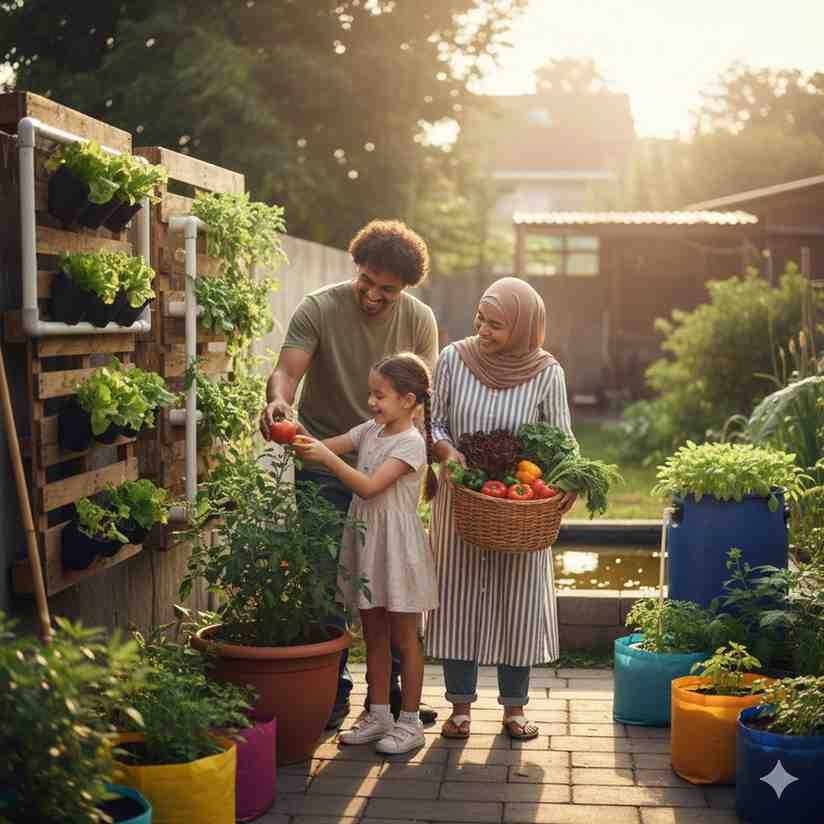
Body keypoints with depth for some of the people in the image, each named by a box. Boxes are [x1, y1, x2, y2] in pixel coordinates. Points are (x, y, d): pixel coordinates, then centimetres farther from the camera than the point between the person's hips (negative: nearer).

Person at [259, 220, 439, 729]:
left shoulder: (419, 320, -1)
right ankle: (332, 689, 15)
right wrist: (278, 398, -43)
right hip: (324, 465, -3)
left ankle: (390, 688, 24)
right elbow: (288, 368, -21)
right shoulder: (319, 309, -11)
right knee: (324, 580, 0)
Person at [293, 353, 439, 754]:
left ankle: (410, 722, 12)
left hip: (397, 548, -8)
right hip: (365, 544, 8)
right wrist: (301, 437, -16)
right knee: (374, 637, 14)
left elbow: (370, 486, -25)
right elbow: (327, 446, 4)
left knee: (403, 638, 3)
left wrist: (327, 458, -29)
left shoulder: (411, 443, -16)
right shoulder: (370, 430, 7)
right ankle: (378, 717, 24)